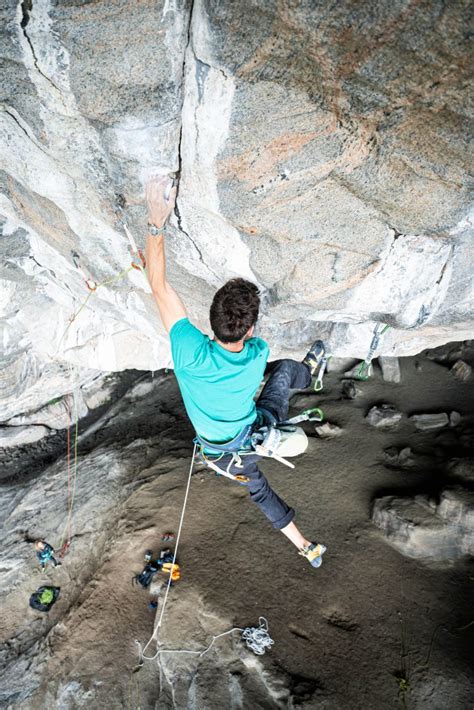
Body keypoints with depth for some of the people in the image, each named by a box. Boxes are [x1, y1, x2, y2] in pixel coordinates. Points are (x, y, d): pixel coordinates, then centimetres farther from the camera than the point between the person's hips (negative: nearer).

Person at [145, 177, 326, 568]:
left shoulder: (191, 351, -40)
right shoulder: (259, 356, -34)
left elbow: (159, 285, -35)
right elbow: (248, 338, -8)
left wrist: (156, 222, -34)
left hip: (226, 451, 0)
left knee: (256, 487, 30)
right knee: (285, 368, 23)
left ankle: (305, 546, 47)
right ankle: (308, 372, 61)